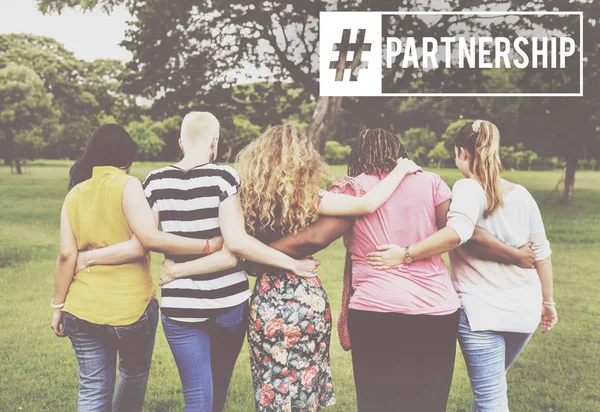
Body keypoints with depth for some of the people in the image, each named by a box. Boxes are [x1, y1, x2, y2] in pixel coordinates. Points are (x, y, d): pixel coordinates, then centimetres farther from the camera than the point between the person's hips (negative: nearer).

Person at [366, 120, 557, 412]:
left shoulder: (468, 188, -12)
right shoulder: (521, 194, 6)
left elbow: (457, 232, -32)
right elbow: (541, 252, 10)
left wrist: (406, 254, -27)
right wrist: (548, 301, 20)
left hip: (482, 309, -6)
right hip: (525, 309, 6)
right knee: (492, 385, 24)